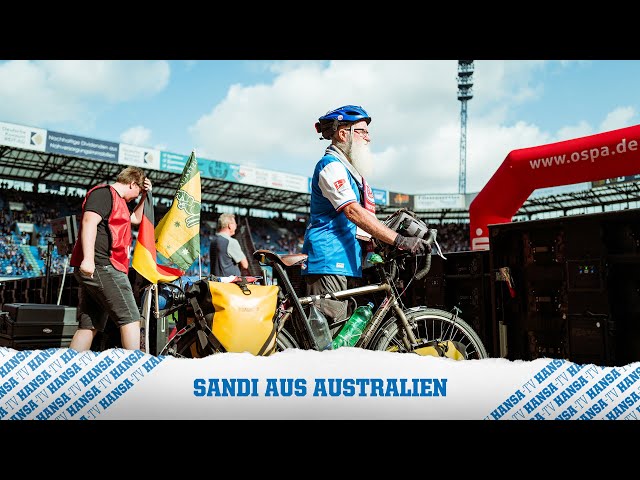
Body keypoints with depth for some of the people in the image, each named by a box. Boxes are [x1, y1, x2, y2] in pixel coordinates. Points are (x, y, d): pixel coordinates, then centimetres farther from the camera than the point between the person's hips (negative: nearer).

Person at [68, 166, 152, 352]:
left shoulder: (117, 200, 28)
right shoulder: (104, 193, -4)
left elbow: (136, 218, 44)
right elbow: (90, 221, -19)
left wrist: (145, 196, 30)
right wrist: (88, 259, -29)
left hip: (92, 271, 11)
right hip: (102, 267, -11)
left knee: (89, 326, 8)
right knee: (130, 318, -11)